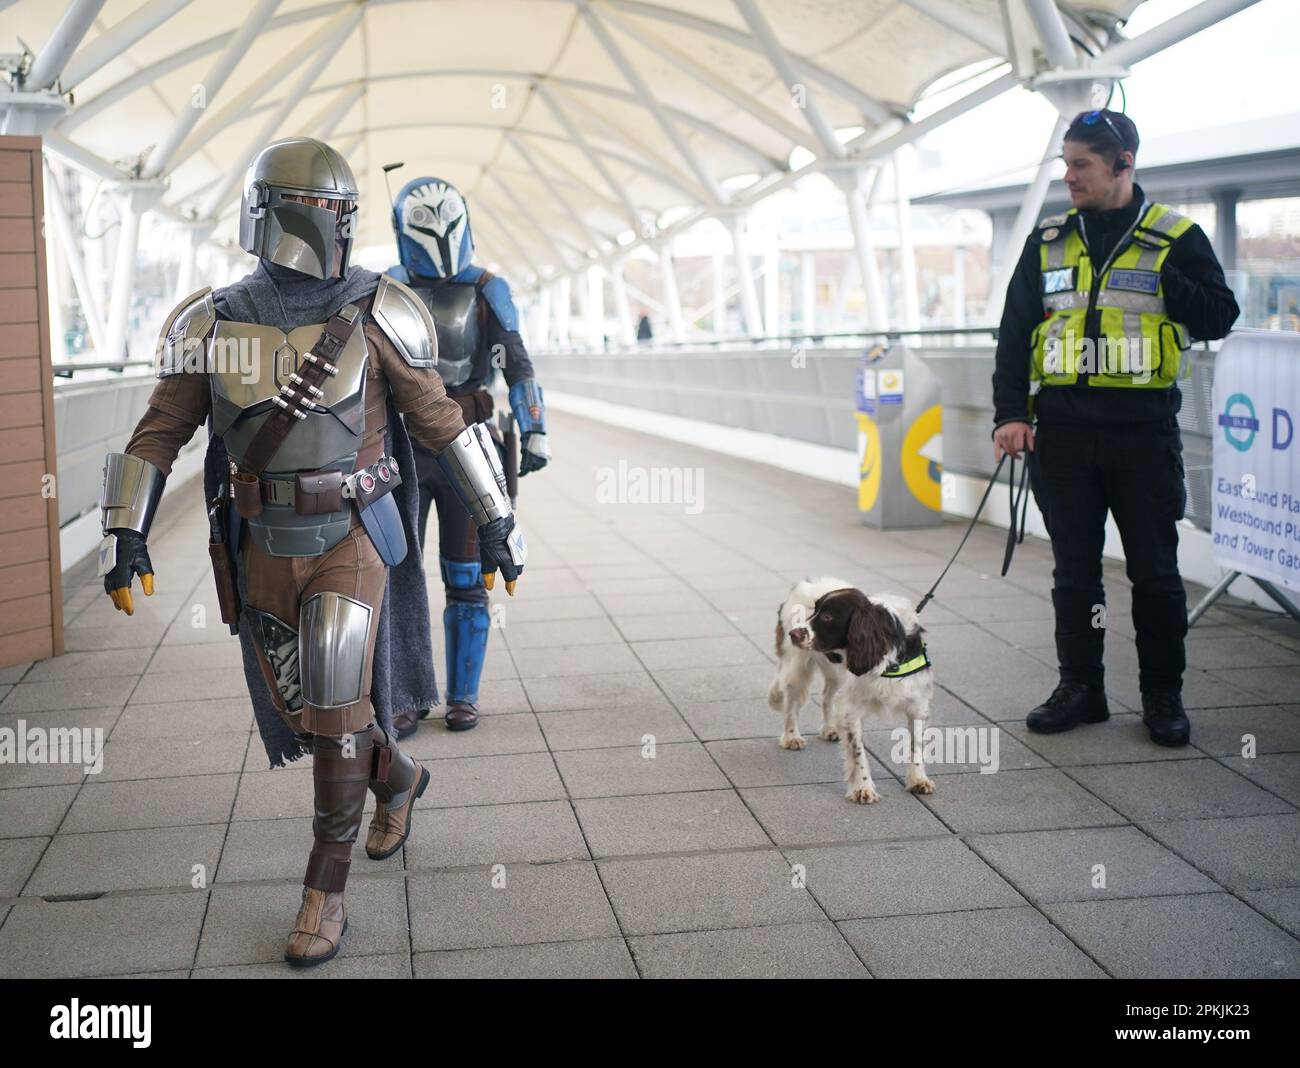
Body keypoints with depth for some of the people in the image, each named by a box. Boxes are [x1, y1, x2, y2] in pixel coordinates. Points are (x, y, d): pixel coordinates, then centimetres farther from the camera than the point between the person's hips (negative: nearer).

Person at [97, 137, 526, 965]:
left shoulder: (373, 313, -8)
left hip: (353, 541, -3)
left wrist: (497, 519, -1)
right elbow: (160, 432, 3)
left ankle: (327, 897, 0)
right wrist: (125, 533, -8)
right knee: (301, 711, 11)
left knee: (335, 706, -12)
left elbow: (440, 418, -2)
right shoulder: (215, 322, -2)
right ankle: (398, 778, 43)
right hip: (266, 549, 3)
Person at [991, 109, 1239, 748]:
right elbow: (1015, 331, 9)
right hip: (1062, 429, 3)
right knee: (1074, 569, 8)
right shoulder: (1048, 241, 10)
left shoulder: (1175, 237, 1)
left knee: (1154, 570, 3)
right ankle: (1080, 687, 21)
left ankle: (1163, 695, 17)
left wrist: (1160, 276, -17)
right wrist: (1010, 412, 0)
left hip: (1143, 430, -3)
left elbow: (1219, 318, -5)